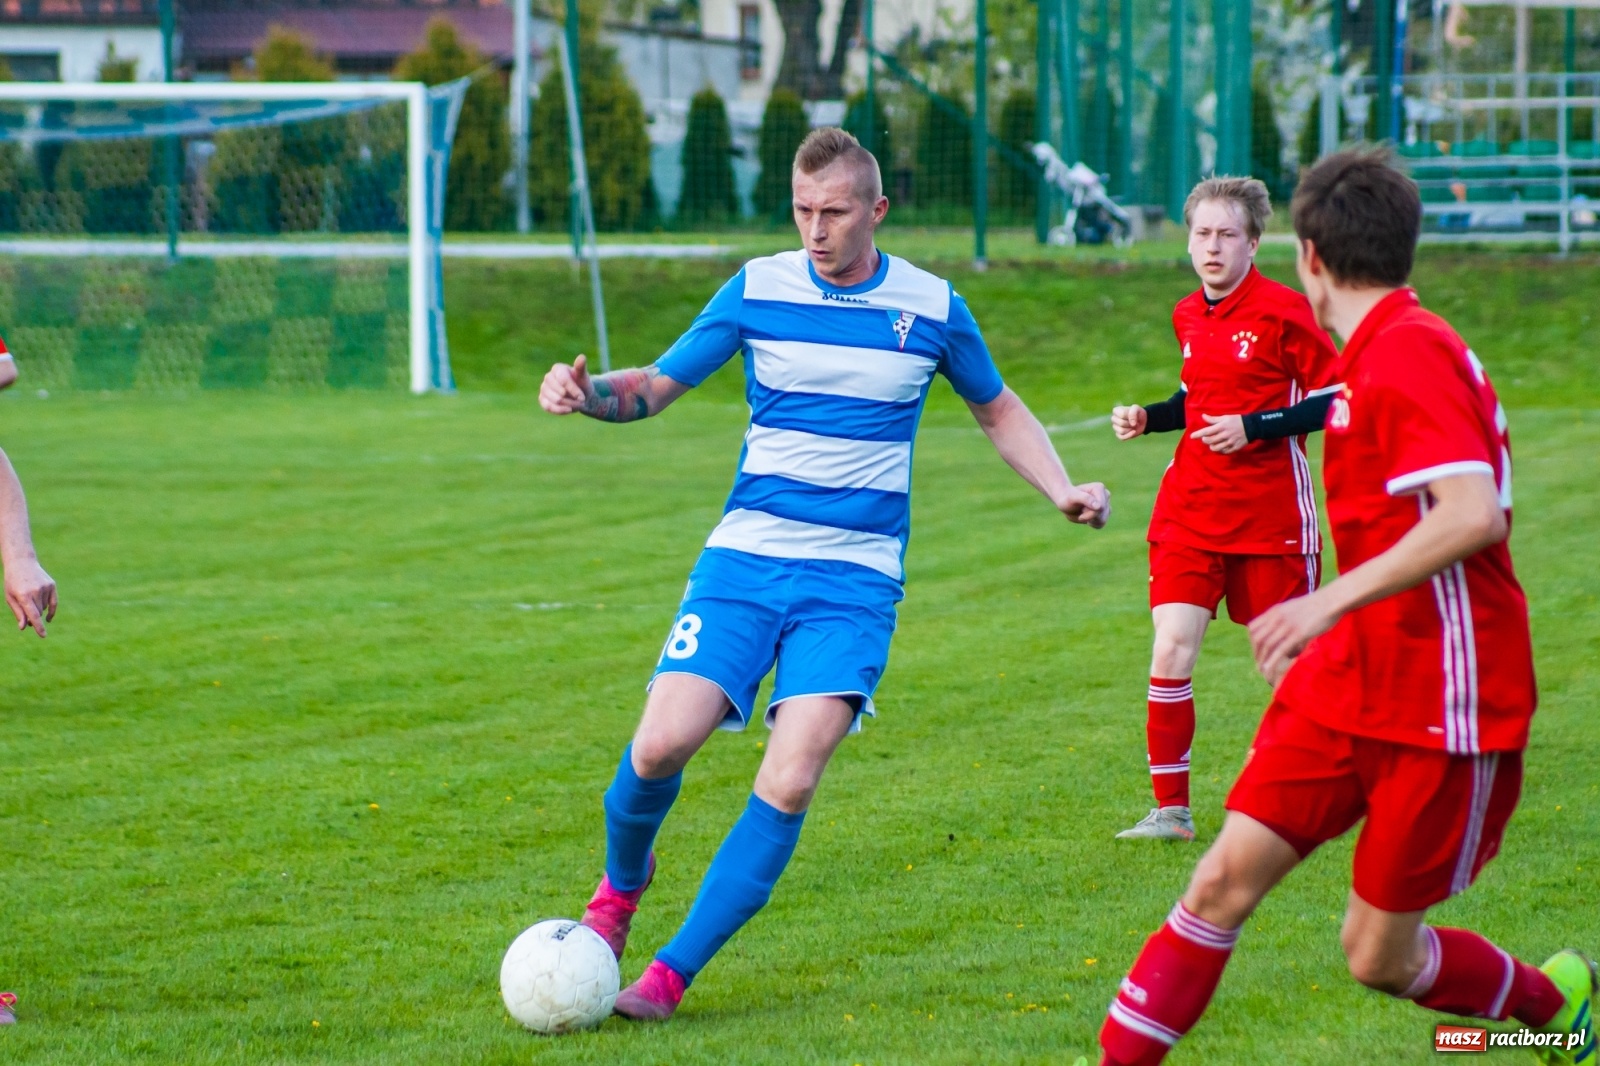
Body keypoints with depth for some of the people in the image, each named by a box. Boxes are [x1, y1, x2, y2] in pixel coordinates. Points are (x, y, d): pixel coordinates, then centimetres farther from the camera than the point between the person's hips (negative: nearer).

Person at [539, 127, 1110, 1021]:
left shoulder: (932, 308, 3)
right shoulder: (757, 290, 2)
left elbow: (998, 409, 20)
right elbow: (657, 386, 9)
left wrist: (1063, 490, 5)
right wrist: (587, 392, -13)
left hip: (855, 578, 0)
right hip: (745, 556, 0)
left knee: (791, 781, -17)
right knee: (663, 743, -16)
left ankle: (672, 975, -9)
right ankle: (623, 883, 18)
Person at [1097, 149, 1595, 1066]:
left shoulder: (1410, 352, -19)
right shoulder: (1378, 353, 10)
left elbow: (1474, 513, -32)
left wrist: (1332, 601, -35)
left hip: (1440, 709, -8)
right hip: (1347, 684, 8)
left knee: (1379, 956, 3)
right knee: (1227, 879, -3)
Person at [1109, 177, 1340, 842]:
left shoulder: (1283, 311, -10)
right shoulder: (1188, 316, 10)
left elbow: (1333, 401, -11)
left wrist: (1253, 429, -20)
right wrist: (1148, 417, 7)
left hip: (1271, 514, -5)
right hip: (1190, 511, 5)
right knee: (1171, 651, -9)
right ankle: (1171, 809, -2)